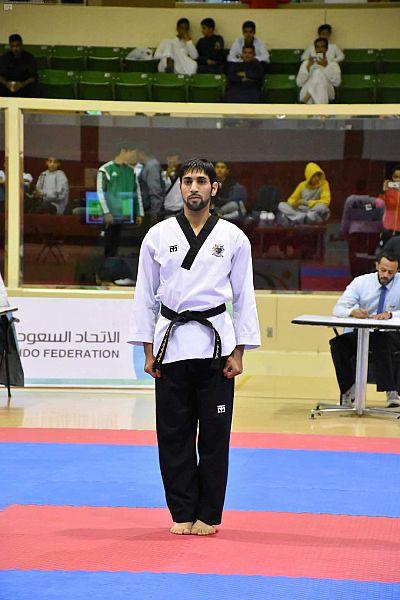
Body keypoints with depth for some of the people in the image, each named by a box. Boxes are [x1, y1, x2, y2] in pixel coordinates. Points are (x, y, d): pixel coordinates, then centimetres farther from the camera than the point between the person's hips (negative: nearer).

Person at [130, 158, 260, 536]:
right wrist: (148, 350, 4)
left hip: (215, 342, -1)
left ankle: (208, 514, 12)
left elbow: (244, 295, 5)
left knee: (214, 433, 2)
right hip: (171, 342, 1)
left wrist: (238, 352, 0)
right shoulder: (159, 236, 4)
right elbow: (145, 294, 8)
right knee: (173, 433, 4)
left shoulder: (232, 238, 3)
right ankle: (182, 512, 15)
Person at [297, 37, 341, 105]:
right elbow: (299, 83, 5)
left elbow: (337, 82, -2)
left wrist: (326, 66, -9)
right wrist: (308, 67, -5)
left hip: (327, 92, 0)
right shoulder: (306, 63, 17)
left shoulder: (333, 63, 15)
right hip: (307, 90, 0)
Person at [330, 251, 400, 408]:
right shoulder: (361, 282, 0)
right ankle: (348, 389, -14)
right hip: (364, 333, 3)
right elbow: (338, 309, -5)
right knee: (337, 343, -26)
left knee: (380, 341, -39)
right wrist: (353, 311, -28)